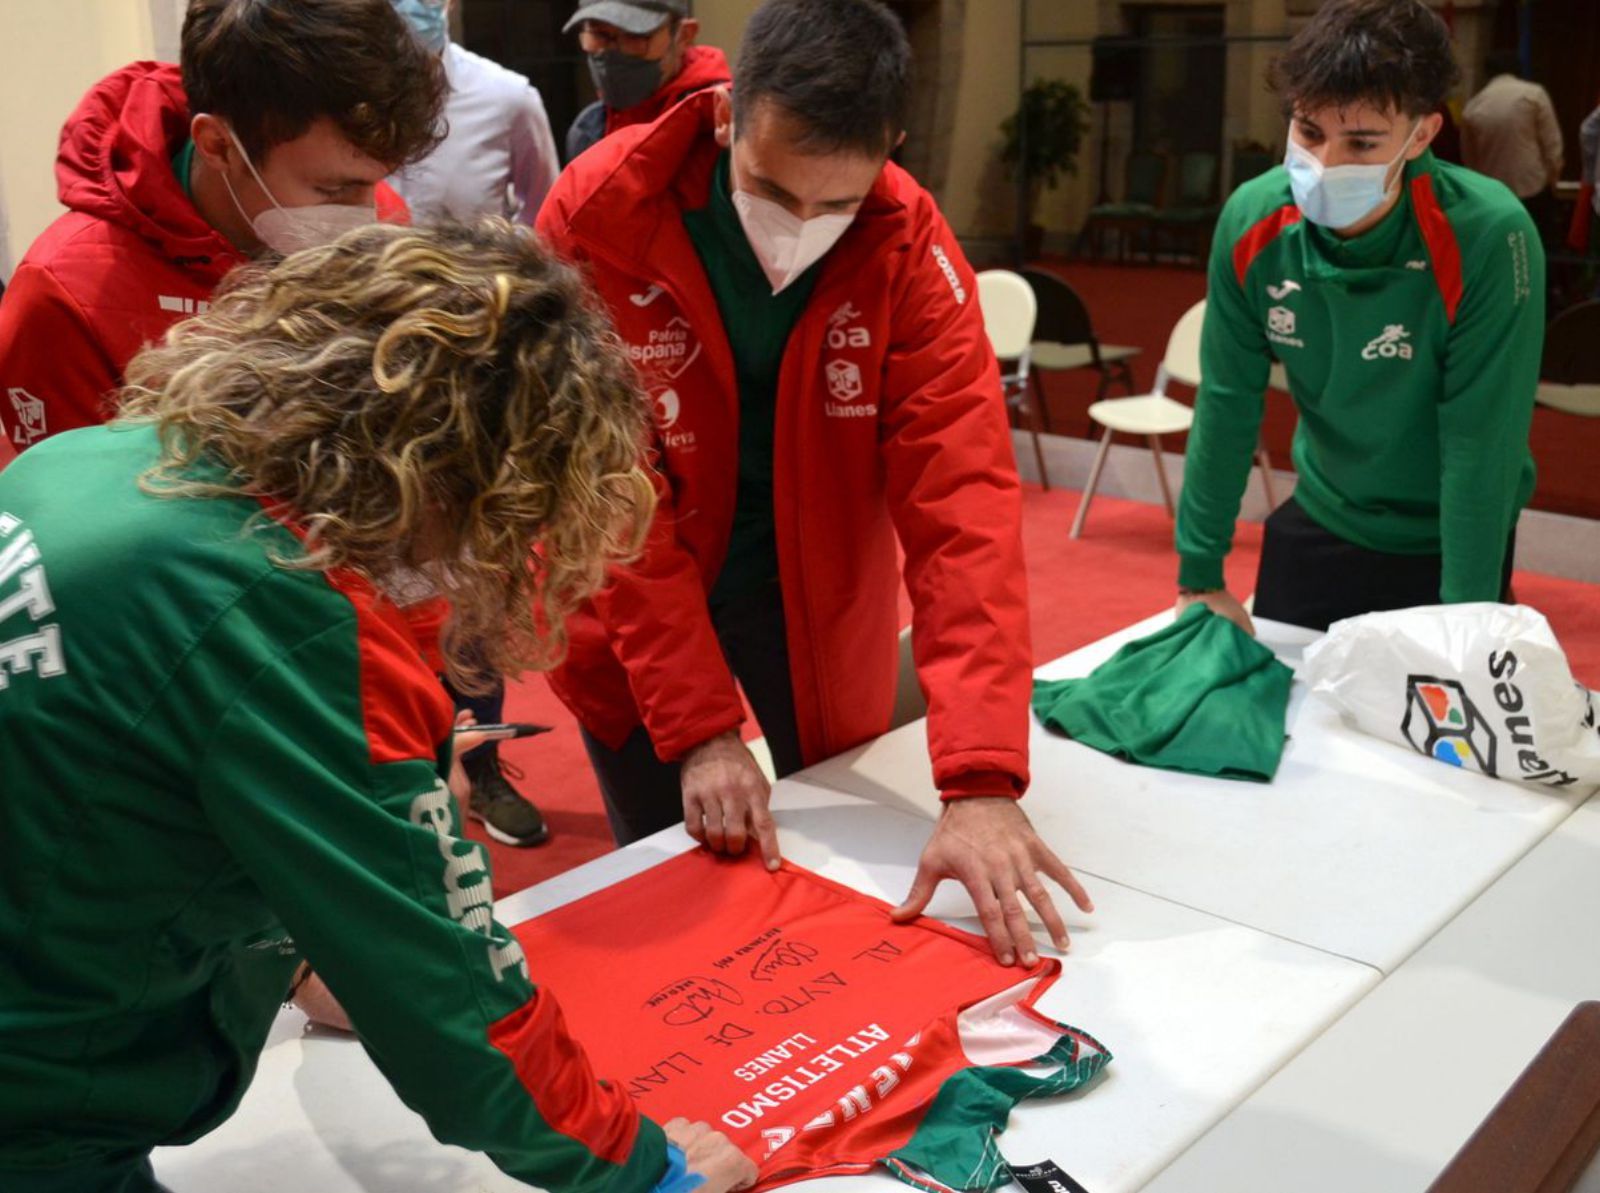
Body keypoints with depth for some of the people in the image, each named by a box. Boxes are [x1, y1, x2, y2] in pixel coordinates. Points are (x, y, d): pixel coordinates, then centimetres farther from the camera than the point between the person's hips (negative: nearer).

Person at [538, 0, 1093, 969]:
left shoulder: (910, 245, -19)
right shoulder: (597, 217, -22)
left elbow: (962, 499, -27)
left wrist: (982, 779, -35)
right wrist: (700, 726, -26)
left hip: (821, 614, 2)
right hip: (641, 620, -1)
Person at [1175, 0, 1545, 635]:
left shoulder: (1487, 238, -27)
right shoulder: (1252, 222, -16)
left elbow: (1481, 445, -24)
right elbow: (1226, 403, -9)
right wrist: (1199, 574, -5)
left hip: (1446, 541, -3)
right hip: (1317, 523, 3)